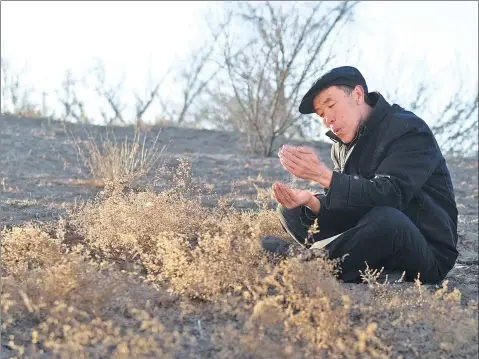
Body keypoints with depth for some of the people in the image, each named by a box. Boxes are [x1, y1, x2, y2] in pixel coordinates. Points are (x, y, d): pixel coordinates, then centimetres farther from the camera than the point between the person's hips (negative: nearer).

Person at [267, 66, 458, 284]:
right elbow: (348, 208, 1)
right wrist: (310, 202, -20)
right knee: (291, 211, 1)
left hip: (427, 255, -7)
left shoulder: (409, 131, -13)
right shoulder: (343, 147, 9)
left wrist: (322, 174, -32)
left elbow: (389, 195, -27)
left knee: (385, 219, -39)